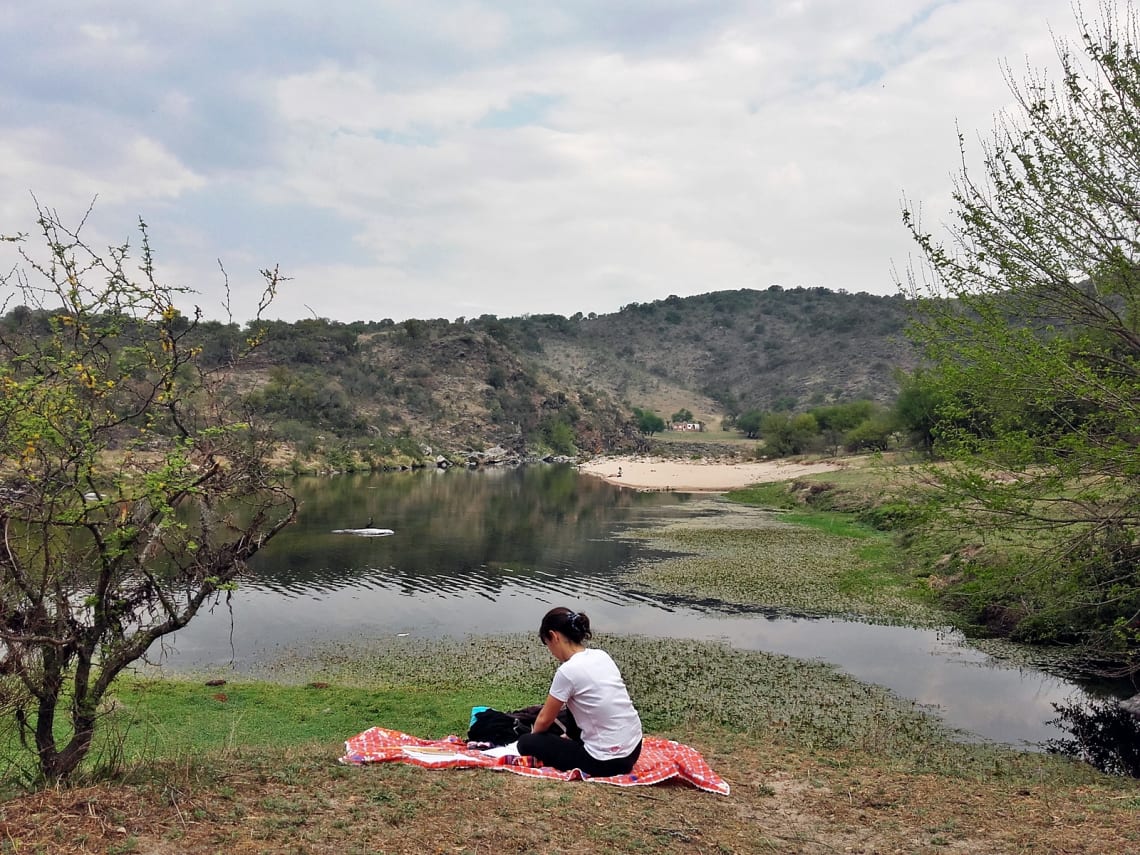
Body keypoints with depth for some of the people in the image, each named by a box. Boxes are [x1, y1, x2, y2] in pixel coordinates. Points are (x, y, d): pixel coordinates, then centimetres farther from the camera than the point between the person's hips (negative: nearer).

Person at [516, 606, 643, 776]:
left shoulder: (568, 670, -18)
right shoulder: (601, 655, 4)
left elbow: (545, 719, -2)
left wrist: (533, 734, 19)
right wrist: (570, 735, 32)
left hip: (608, 761, -8)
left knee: (526, 742, 4)